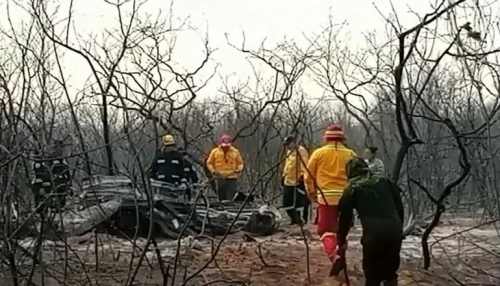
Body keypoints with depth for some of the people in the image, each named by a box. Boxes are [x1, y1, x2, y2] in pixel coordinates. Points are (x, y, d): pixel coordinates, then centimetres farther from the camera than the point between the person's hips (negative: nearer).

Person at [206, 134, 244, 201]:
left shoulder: (235, 152, 7)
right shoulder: (215, 151, 5)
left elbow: (240, 163, 15)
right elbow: (209, 163, 10)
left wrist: (239, 169, -6)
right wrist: (213, 171, -6)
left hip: (232, 179, -1)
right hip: (220, 179, 1)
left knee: (231, 199, -10)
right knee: (221, 198, 5)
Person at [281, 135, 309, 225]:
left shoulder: (301, 151, -10)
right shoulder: (289, 151, 20)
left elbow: (304, 165, -18)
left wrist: (302, 176, -24)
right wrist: (284, 176, 25)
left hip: (298, 182, -9)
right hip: (288, 182, 9)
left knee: (297, 203, -8)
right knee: (286, 203, 9)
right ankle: (294, 219, 22)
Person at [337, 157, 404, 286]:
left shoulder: (352, 189, 12)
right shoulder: (385, 182, 21)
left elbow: (345, 217, 13)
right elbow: (399, 207, 18)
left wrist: (341, 240, 24)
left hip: (373, 233, -3)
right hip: (394, 231, 3)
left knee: (372, 275, 10)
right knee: (390, 272, 19)